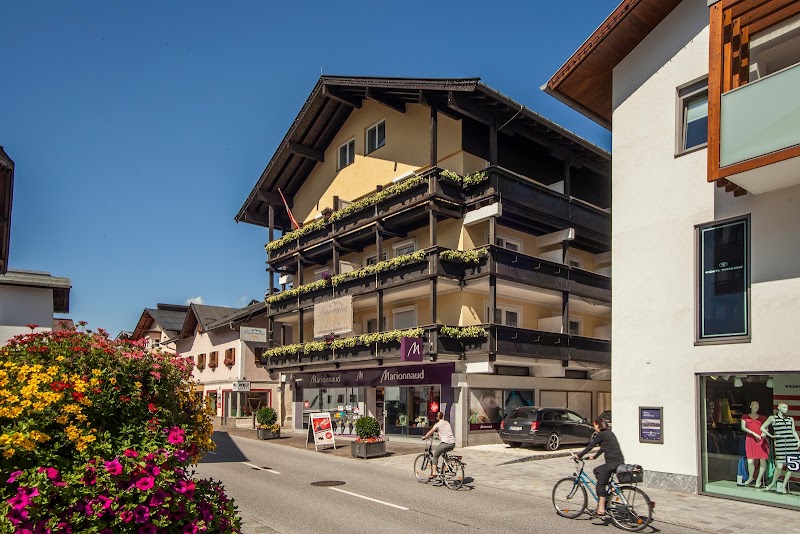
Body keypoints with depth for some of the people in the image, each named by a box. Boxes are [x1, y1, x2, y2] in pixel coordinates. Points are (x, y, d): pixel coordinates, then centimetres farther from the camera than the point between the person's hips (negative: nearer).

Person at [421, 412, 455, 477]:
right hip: (452, 444, 5)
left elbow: (430, 432, 12)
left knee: (435, 456, 11)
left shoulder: (438, 424, 4)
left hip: (445, 443, -5)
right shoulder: (447, 423, 19)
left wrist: (424, 437, 29)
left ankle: (434, 472, 1)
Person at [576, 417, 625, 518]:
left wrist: (579, 455, 4)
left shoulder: (601, 434, -8)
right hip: (620, 461, 9)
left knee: (601, 484, -2)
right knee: (597, 470, 23)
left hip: (613, 462, -9)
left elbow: (590, 446, -5)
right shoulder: (609, 433, 19)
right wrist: (594, 456, 37)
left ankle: (601, 510, -3)